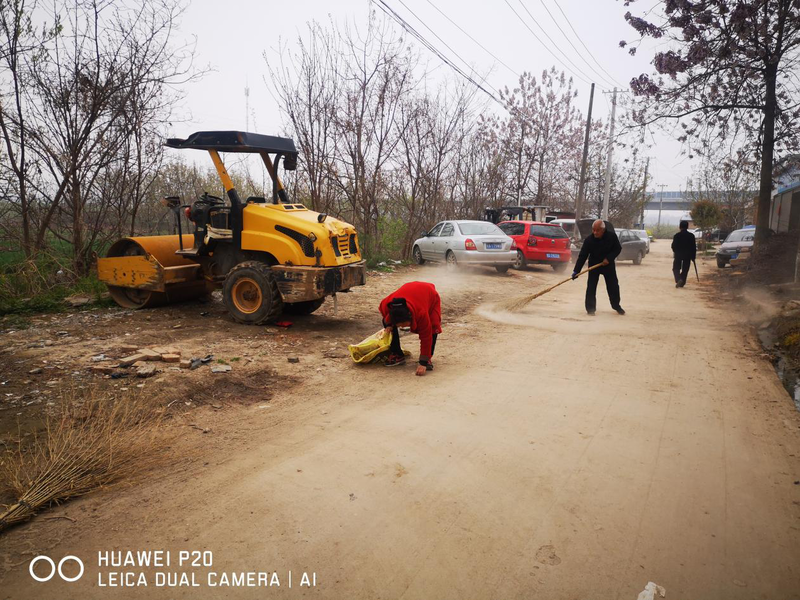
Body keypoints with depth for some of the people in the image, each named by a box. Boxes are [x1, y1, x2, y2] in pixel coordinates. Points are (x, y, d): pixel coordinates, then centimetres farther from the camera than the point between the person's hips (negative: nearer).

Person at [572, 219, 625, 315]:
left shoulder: (612, 236, -18)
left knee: (613, 286, 7)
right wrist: (576, 271, -25)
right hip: (594, 265, -1)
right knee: (591, 287, -7)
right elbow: (582, 256, -19)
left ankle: (616, 306, 26)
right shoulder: (588, 240, -20)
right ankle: (590, 308, 3)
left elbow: (618, 248, -6)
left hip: (608, 264, 1)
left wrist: (609, 258, -22)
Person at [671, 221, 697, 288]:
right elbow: (694, 247, 0)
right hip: (688, 255, 2)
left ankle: (678, 279, -18)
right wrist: (693, 256, 7)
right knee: (685, 270, 10)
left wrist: (675, 252, 15)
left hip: (678, 255, -2)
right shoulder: (691, 236, -2)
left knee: (676, 268, 6)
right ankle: (682, 283, 11)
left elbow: (673, 246, -4)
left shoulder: (676, 235, -7)